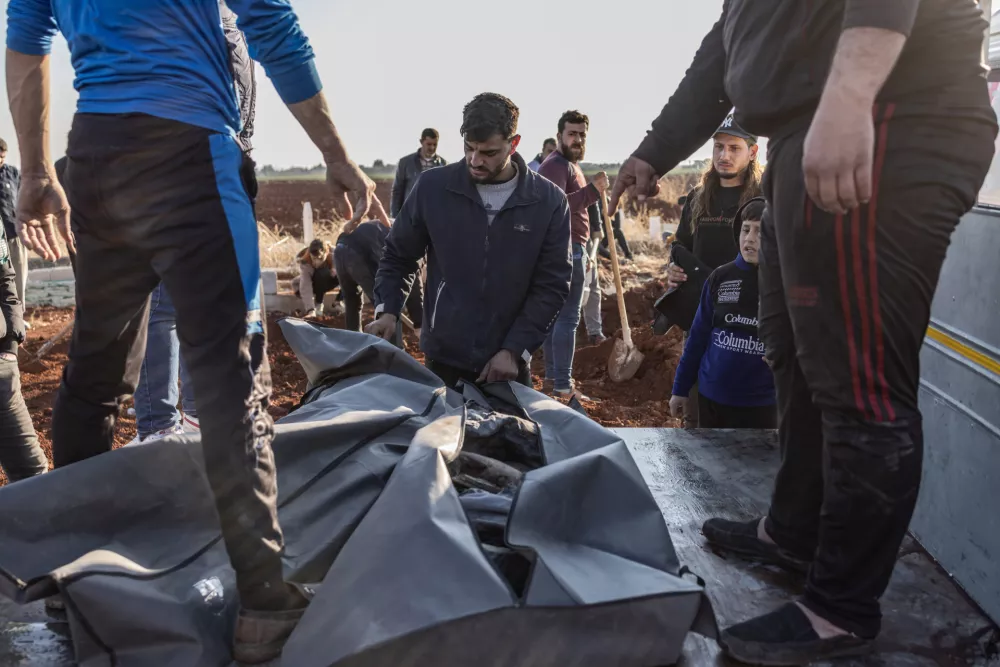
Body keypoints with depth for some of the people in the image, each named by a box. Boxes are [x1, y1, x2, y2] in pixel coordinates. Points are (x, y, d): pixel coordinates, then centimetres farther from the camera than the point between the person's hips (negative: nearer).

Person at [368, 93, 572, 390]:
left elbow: (552, 285, -4)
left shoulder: (549, 201, -6)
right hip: (443, 358, 0)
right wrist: (387, 310, -9)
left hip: (509, 363, 0)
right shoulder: (433, 187, -5)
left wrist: (514, 350, -11)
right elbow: (397, 256, 7)